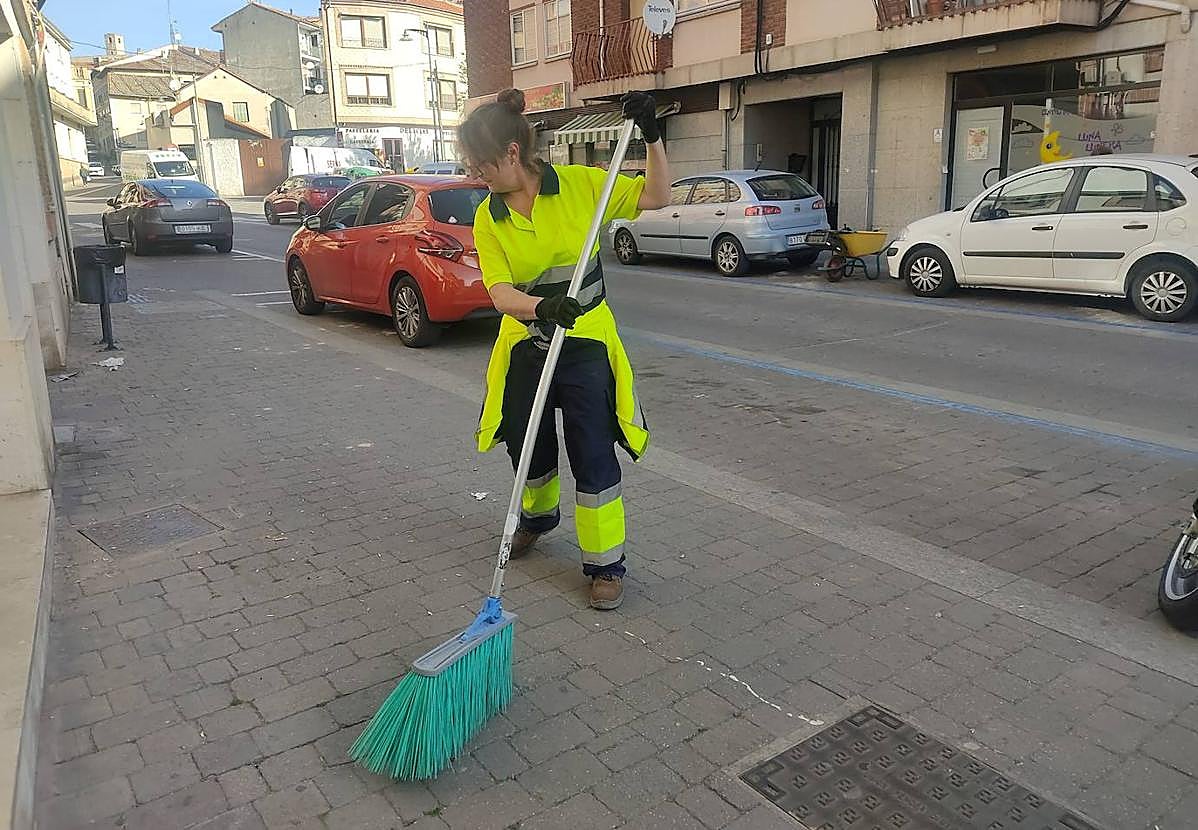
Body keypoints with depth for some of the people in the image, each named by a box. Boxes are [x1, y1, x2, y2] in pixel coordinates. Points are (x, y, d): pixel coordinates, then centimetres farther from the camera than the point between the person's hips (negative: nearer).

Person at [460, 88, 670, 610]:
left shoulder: (579, 184, -8)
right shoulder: (487, 218, -4)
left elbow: (655, 197, -2)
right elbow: (500, 291, -16)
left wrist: (651, 137, -16)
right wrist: (540, 306, -37)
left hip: (585, 344, -3)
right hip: (525, 346, 3)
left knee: (593, 457, 0)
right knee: (527, 449, 18)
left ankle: (606, 563, 16)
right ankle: (539, 515, 51)